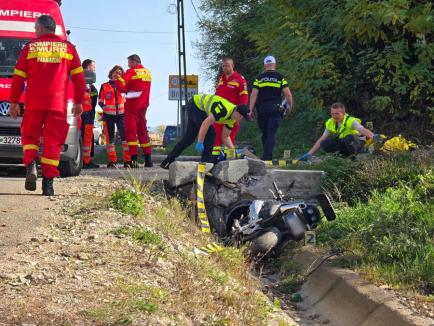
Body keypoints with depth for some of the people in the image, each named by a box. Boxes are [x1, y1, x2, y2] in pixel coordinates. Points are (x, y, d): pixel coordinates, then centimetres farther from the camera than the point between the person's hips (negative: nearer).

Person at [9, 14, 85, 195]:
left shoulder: (30, 47, 7)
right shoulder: (68, 47, 9)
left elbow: (18, 77, 7)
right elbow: (78, 77, 8)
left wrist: (14, 102, 13)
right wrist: (78, 101, 14)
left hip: (34, 103, 0)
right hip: (58, 105, 0)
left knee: (29, 135, 14)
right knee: (53, 142, 2)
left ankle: (31, 165, -12)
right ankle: (48, 183, -3)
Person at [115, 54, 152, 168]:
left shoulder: (131, 72, -9)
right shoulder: (147, 72, 13)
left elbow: (121, 86, -13)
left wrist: (118, 79, 5)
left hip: (132, 105, -7)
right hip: (143, 105, 7)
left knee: (131, 130, -6)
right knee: (142, 131, 15)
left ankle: (134, 159, -16)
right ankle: (148, 159, 15)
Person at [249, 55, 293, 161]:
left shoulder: (259, 78, 6)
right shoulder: (280, 77, 4)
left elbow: (253, 95, -1)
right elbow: (288, 94, -2)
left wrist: (251, 110, 1)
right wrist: (290, 106, 13)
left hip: (262, 109, 2)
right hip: (275, 108, -2)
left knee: (265, 134, 14)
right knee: (271, 134, -4)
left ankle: (267, 156, 21)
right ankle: (266, 157, -14)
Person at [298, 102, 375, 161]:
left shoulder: (350, 121, -23)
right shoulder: (330, 123, -6)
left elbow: (363, 130, -39)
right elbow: (321, 140, -3)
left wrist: (374, 137, -61)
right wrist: (309, 154, -10)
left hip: (357, 143, -5)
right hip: (343, 144, 5)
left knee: (349, 138, -39)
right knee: (325, 144, -21)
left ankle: (353, 155, -10)